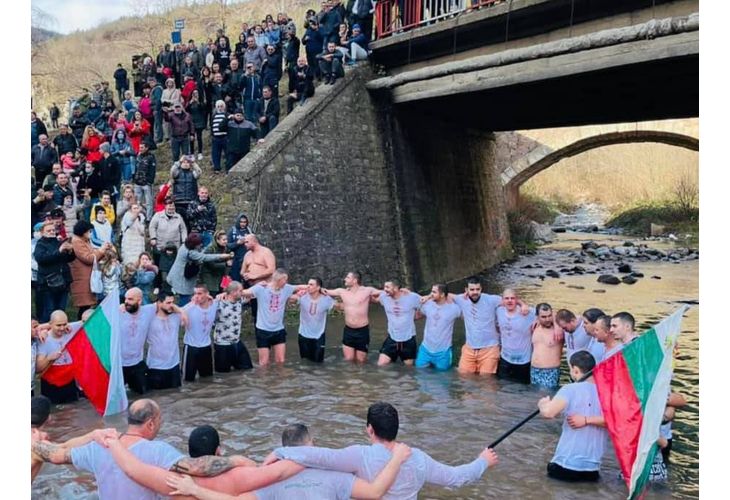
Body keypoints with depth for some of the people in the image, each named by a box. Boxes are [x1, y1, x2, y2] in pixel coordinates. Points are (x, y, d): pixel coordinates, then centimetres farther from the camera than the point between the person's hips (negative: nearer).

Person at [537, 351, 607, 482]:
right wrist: (587, 420, -9)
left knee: (553, 468, 29)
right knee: (590, 474, 36)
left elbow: (548, 412, -27)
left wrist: (542, 403, -5)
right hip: (593, 465, 3)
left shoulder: (570, 390, -14)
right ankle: (590, 472, 11)